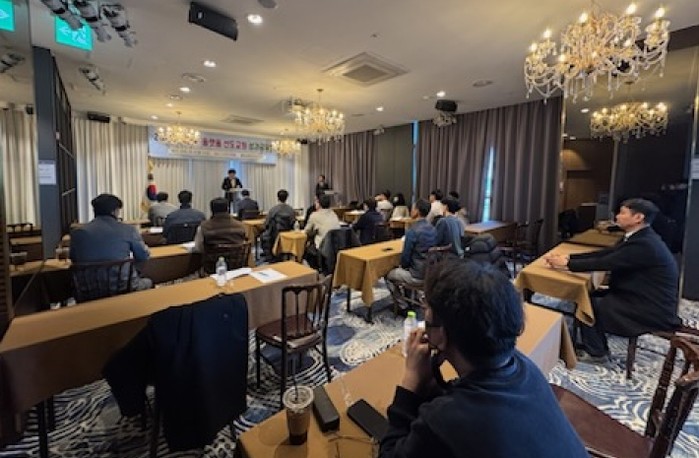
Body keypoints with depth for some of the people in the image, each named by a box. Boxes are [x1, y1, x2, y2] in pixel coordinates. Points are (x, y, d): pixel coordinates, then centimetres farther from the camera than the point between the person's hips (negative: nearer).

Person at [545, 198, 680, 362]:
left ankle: (596, 352, 11)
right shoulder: (640, 238, 5)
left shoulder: (644, 244, -26)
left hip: (652, 310, -9)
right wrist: (568, 257, -4)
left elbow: (603, 263, -27)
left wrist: (566, 263, -17)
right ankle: (595, 344, 17)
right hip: (641, 297, 9)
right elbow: (602, 254, 5)